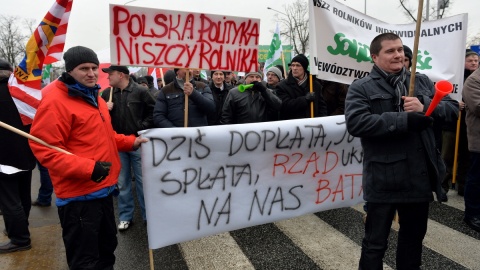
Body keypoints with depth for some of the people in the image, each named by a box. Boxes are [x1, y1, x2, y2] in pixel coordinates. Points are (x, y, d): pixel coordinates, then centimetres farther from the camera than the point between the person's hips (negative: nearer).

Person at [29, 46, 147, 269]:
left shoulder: (93, 97, 13)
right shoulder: (54, 101, -17)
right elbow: (45, 149, -22)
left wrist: (131, 142, 7)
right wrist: (88, 168, -30)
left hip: (103, 188, 9)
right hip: (79, 194, -9)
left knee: (107, 247, 25)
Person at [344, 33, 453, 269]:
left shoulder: (422, 81, 13)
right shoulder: (361, 88, -5)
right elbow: (356, 123, -20)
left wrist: (425, 107, -12)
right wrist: (406, 120, -22)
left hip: (420, 176, 6)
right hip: (384, 179, -5)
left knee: (414, 234, 23)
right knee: (375, 242, 7)